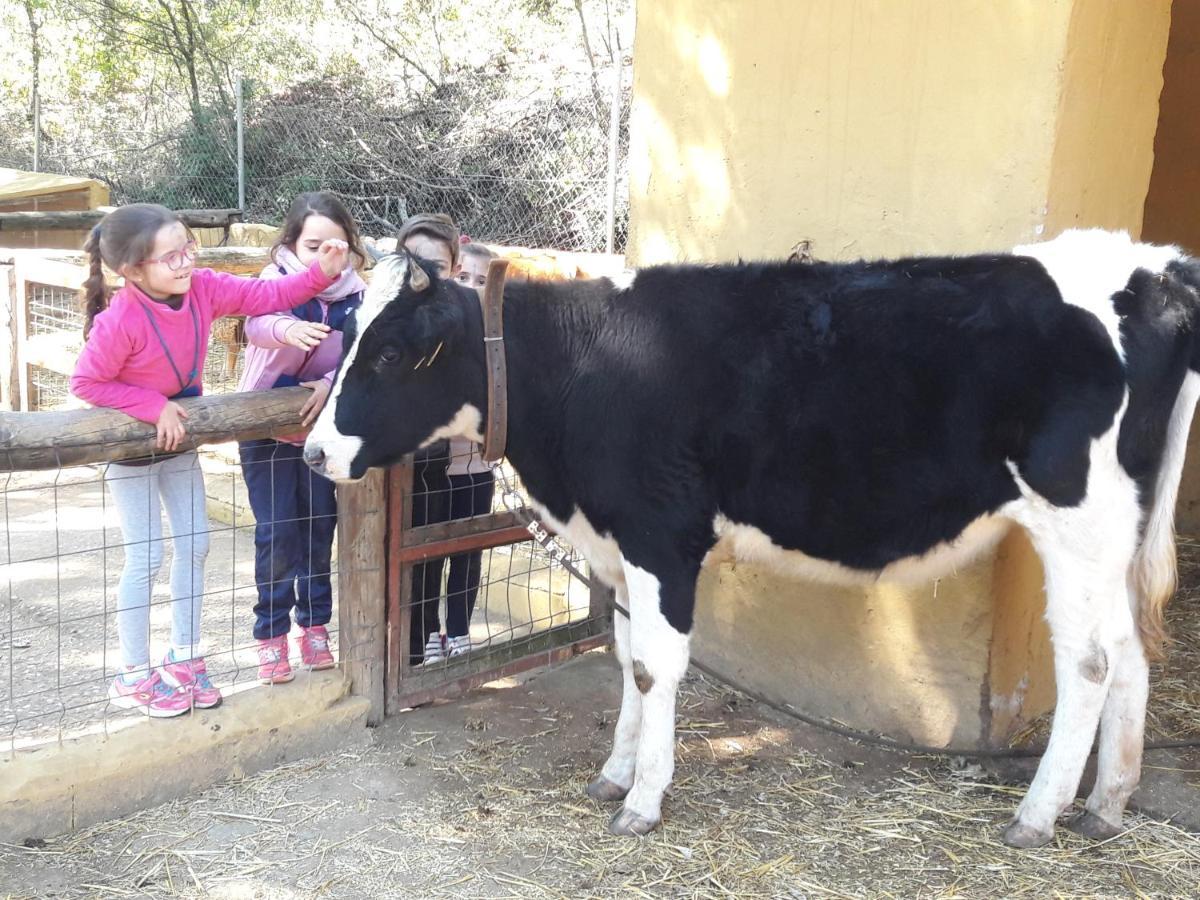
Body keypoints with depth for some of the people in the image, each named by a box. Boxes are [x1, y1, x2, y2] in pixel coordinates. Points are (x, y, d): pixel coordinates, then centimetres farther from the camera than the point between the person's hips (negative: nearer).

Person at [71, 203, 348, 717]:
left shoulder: (203, 289, -16)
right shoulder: (118, 322, -31)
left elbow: (269, 296, -10)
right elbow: (85, 383, -23)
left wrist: (322, 272, -23)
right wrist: (155, 406, -27)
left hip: (179, 439, 6)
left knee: (194, 544, 9)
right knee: (145, 558, -1)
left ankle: (184, 659, 25)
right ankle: (135, 676, 15)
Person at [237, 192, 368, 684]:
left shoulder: (355, 294, -7)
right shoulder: (276, 280, -16)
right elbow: (256, 325, -37)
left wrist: (331, 384, -33)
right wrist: (286, 330, -60)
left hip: (323, 424, 3)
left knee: (319, 527, 10)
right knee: (277, 532, -4)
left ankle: (315, 624, 25)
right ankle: (271, 635, 9)